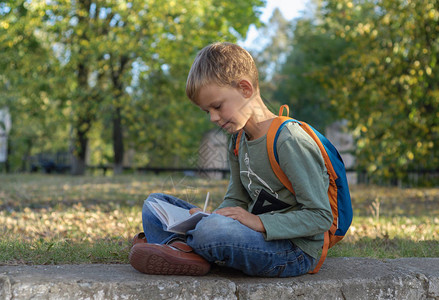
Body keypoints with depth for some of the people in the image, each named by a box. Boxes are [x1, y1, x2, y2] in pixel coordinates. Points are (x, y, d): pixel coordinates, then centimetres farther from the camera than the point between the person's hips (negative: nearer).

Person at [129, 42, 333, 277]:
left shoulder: (290, 141, -18)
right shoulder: (238, 141, 9)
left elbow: (321, 217, -19)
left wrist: (260, 223, -26)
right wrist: (210, 218, -6)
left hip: (294, 252, -9)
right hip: (257, 238, 9)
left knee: (213, 231, -39)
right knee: (155, 203, 9)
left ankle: (174, 244, -8)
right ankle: (180, 249, -17)